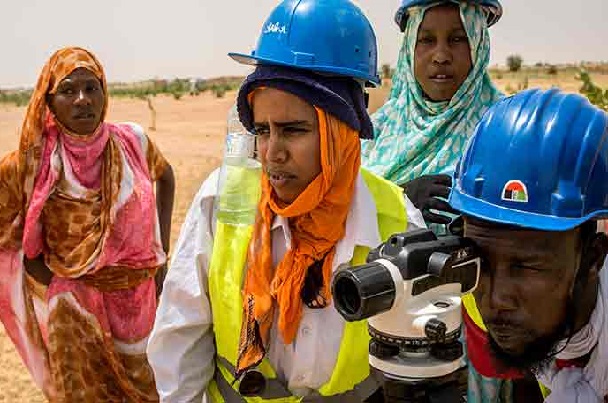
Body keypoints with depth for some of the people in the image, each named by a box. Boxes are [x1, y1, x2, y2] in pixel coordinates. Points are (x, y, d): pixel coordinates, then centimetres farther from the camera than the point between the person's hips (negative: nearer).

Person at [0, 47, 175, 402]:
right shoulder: (31, 165, -14)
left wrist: (163, 245, 8)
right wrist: (47, 276, -8)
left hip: (142, 298, 3)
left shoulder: (133, 142, -6)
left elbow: (165, 176, 15)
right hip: (75, 309, -3)